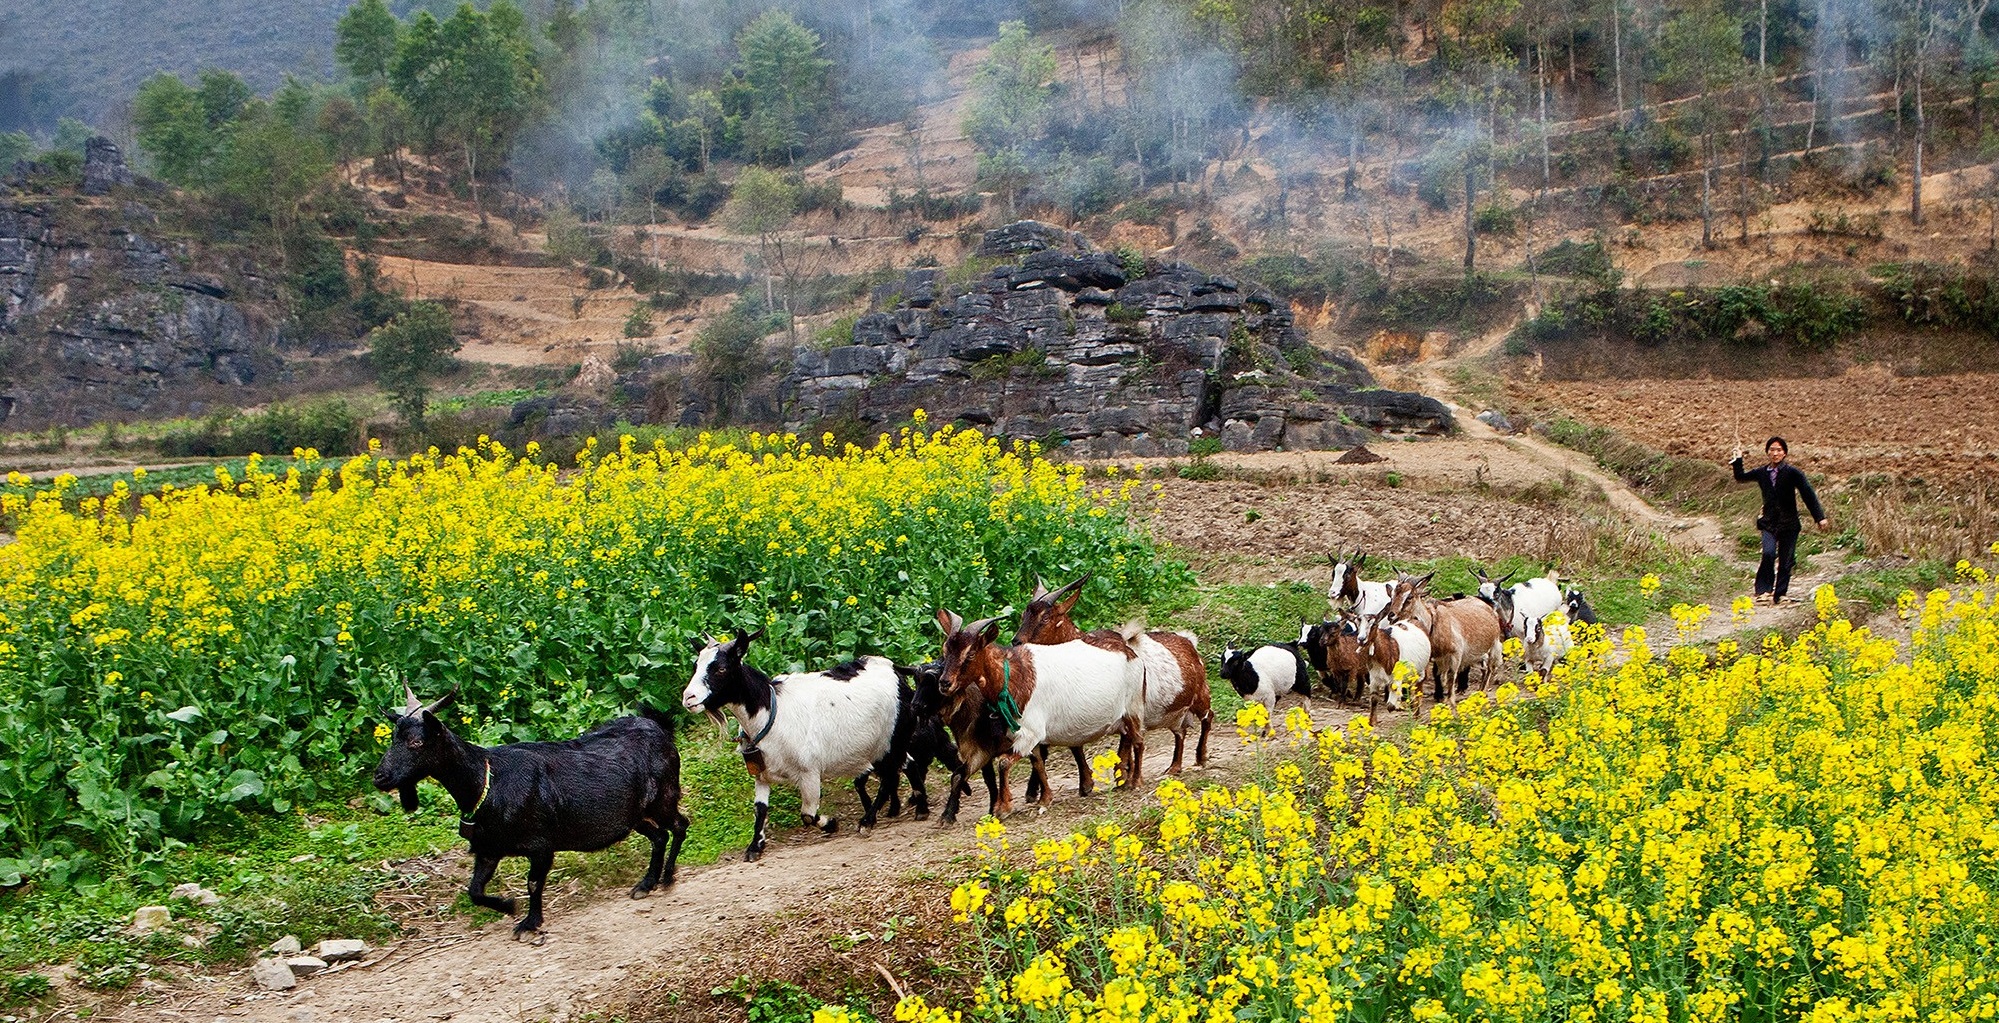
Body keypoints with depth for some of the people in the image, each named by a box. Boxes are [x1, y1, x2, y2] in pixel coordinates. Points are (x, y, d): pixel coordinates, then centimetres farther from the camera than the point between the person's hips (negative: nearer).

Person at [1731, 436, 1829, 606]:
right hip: (1769, 522, 1)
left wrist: (1820, 517, -13)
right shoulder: (1762, 472, 5)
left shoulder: (1792, 472, -6)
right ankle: (1763, 591, -13)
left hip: (1789, 523, -1)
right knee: (1768, 553, -20)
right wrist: (1738, 461, 13)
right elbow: (1741, 478, 24)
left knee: (1785, 561, 2)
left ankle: (1780, 595, 13)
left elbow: (1808, 495, -8)